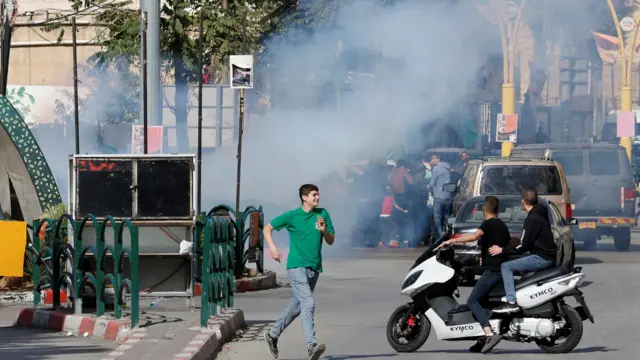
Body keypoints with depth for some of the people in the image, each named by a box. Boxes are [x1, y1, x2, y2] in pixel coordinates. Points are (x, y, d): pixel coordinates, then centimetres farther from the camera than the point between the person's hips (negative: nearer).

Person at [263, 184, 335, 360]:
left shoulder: (322, 214, 7)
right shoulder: (292, 216, -3)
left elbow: (331, 241, 11)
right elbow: (267, 228, 6)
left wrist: (324, 230, -11)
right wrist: (272, 248, -9)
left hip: (314, 268, 6)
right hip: (297, 266, -6)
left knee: (297, 306, 16)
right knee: (308, 303, -21)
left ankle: (272, 335, 34)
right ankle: (311, 345, -30)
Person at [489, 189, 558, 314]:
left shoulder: (532, 219, -15)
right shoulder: (540, 215, 14)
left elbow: (523, 246, -17)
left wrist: (502, 250, -9)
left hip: (542, 258, -10)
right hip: (548, 256, 10)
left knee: (506, 267, -11)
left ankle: (511, 302, -21)